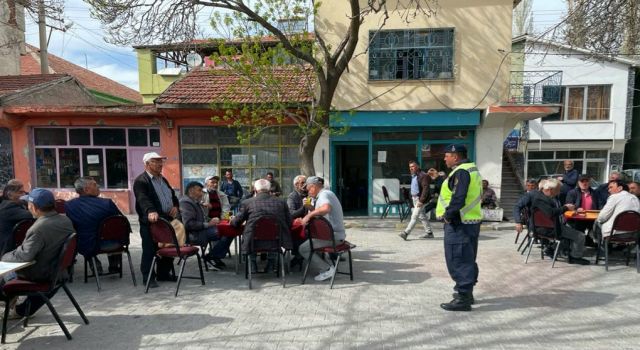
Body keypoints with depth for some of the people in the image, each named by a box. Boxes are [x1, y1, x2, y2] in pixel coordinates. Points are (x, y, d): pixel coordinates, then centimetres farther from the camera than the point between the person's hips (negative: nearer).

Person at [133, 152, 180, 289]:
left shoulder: (163, 179, 18)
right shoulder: (141, 181, -9)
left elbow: (173, 194, 24)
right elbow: (143, 199, -25)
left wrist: (175, 206, 4)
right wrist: (151, 211, -42)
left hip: (167, 220, 8)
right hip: (150, 222, -8)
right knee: (149, 251, 1)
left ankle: (163, 273, 29)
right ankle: (148, 277, 13)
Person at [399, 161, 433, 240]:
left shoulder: (423, 176, -15)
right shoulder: (413, 176, 14)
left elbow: (426, 189, -21)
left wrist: (421, 200, -24)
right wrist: (412, 197, 15)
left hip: (420, 199, -10)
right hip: (414, 198, 10)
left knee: (414, 216, -10)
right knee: (422, 216, 15)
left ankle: (406, 233, -12)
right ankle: (429, 232, 25)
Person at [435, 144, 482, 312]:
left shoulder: (461, 172, -17)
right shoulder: (472, 170, 17)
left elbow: (458, 198, -27)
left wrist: (448, 214, -17)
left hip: (459, 223, -11)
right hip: (470, 221, 11)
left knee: (458, 261, -5)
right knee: (467, 259, 18)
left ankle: (463, 299, 1)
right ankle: (467, 293, 30)